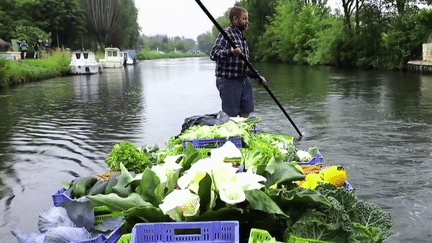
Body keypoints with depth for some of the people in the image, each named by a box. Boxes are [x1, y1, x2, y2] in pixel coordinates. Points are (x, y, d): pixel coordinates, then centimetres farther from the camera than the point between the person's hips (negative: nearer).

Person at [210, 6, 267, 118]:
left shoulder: (241, 36, 19)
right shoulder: (226, 34, -10)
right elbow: (213, 54, -25)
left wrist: (256, 76, 17)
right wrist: (230, 52, -40)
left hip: (244, 81, 9)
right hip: (229, 82, -8)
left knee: (245, 114, 9)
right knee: (231, 117, -4)